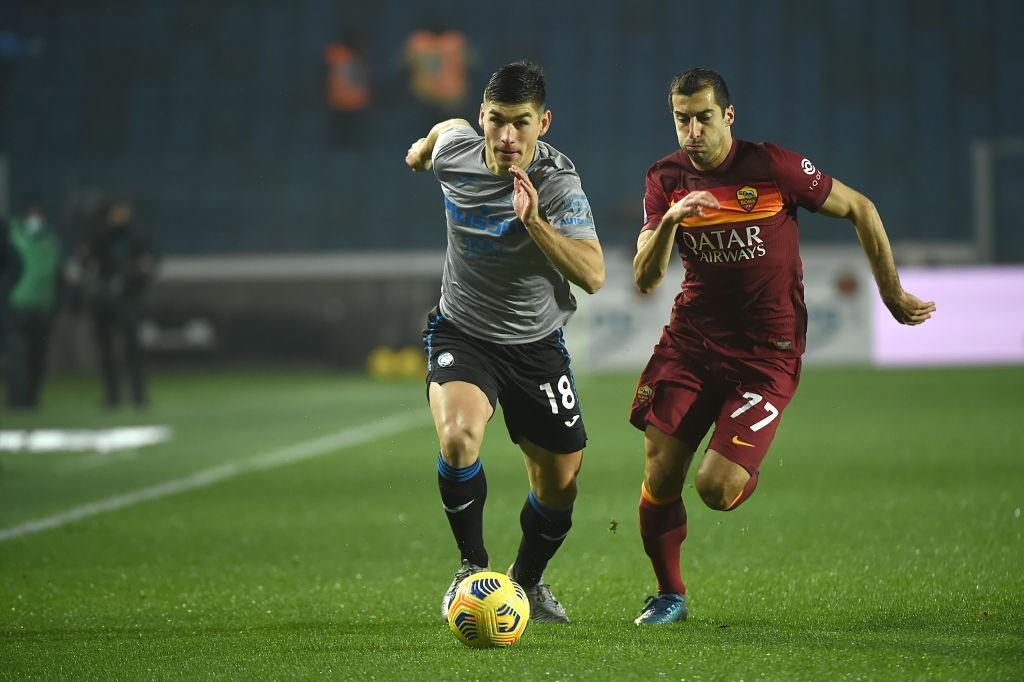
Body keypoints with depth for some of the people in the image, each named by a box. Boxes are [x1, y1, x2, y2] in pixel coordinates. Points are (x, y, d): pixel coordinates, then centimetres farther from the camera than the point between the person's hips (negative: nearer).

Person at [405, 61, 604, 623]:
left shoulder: (558, 182, -22)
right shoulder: (455, 148, -11)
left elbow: (593, 275, -32)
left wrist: (534, 222, -44)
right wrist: (422, 147, 37)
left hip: (536, 344, 0)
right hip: (461, 334, 0)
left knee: (560, 487, 5)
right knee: (459, 437, -29)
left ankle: (527, 581, 35)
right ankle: (473, 566, -8)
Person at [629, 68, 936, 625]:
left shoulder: (774, 167, -10)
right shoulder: (666, 179, 0)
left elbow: (860, 210, 2)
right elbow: (645, 279, -4)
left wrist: (892, 295, 8)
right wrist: (669, 220, -23)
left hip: (765, 353, -3)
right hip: (691, 339, 3)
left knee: (717, 488, -15)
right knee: (659, 475, -6)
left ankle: (743, 477, 24)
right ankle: (669, 594, 17)